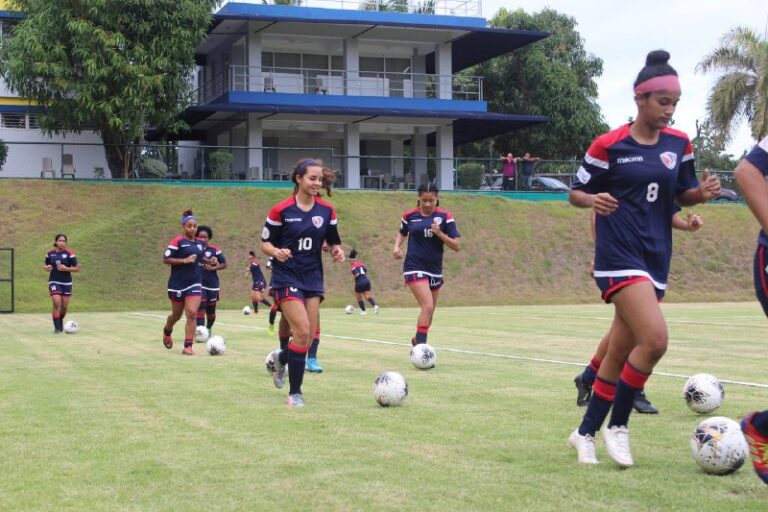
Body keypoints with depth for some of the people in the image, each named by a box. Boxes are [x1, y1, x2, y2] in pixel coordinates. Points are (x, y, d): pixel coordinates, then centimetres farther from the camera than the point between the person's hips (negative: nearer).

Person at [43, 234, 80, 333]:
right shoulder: (50, 253, 1)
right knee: (56, 304, -16)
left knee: (64, 306, 7)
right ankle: (56, 327, -7)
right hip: (54, 281, 0)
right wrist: (46, 268, -7)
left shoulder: (69, 254, -6)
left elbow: (77, 268, -5)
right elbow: (45, 265, 17)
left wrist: (66, 268, -19)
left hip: (66, 282, 0)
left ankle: (61, 320, 39)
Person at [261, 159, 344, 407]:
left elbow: (333, 242, 12)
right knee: (302, 330, -17)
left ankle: (279, 359, 38)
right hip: (287, 277, -5)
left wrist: (337, 251, -11)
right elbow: (265, 242, -2)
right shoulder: (280, 210, -8)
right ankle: (295, 392, -2)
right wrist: (277, 252, -23)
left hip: (313, 277, 5)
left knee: (309, 335, 3)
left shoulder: (327, 210, 3)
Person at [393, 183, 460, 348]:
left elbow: (456, 246, -5)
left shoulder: (445, 217, -3)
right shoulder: (410, 216, -1)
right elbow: (402, 233, 20)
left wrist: (439, 233, -19)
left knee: (428, 313, 15)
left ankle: (417, 340, 40)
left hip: (435, 270, 3)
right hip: (415, 268, -3)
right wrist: (397, 246, 0)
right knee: (428, 307, -21)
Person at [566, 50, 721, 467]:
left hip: (656, 259, 6)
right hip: (619, 256, -6)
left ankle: (586, 432, 24)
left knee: (621, 352, 9)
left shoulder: (679, 144, 7)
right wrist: (594, 200, -21)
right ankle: (616, 425, -2)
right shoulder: (608, 145, -6)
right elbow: (576, 193, 1)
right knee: (655, 339, -21)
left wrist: (703, 193, -7)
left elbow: (683, 195, 16)